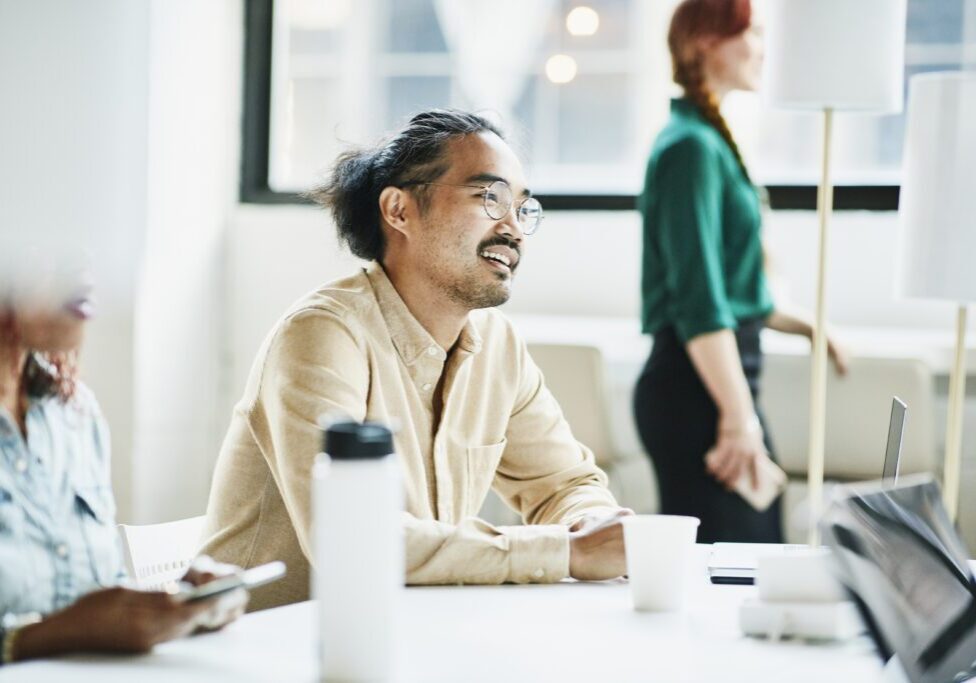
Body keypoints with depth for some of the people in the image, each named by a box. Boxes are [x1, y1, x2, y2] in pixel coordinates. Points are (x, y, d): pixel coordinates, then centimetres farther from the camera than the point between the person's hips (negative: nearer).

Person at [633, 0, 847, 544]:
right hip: (697, 383, -10)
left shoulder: (712, 142, 17)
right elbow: (698, 300, -20)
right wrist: (738, 415, -23)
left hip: (722, 377, 10)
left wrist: (803, 325, 29)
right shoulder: (692, 147, -13)